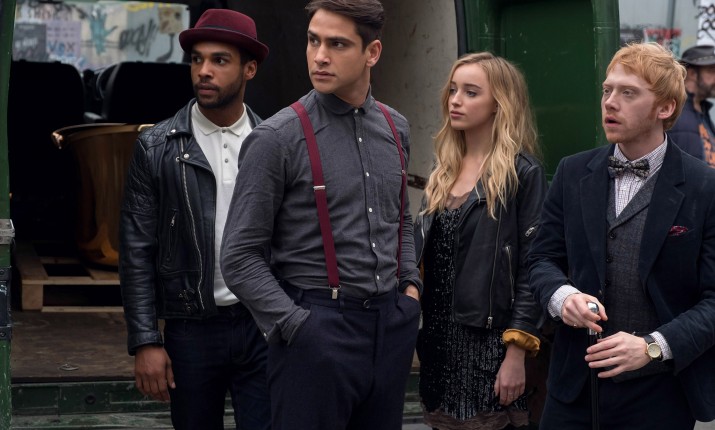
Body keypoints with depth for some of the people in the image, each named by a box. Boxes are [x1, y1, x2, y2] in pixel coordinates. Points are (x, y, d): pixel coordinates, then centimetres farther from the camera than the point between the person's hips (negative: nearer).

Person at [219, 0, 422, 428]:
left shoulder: (396, 128, 8)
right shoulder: (279, 138, -9)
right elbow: (240, 256, -8)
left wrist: (411, 286, 9)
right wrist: (298, 327, -13)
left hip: (393, 322, 5)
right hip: (318, 324, -5)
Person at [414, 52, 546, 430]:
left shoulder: (523, 174, -8)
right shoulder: (443, 173, 12)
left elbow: (531, 269, -12)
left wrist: (516, 353, -17)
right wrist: (421, 337, 8)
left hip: (490, 342, -6)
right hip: (439, 342, 6)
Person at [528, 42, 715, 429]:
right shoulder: (573, 174, 5)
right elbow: (542, 259, 11)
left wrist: (653, 347, -20)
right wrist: (563, 295, -11)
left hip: (660, 393, -3)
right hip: (576, 384, 3)